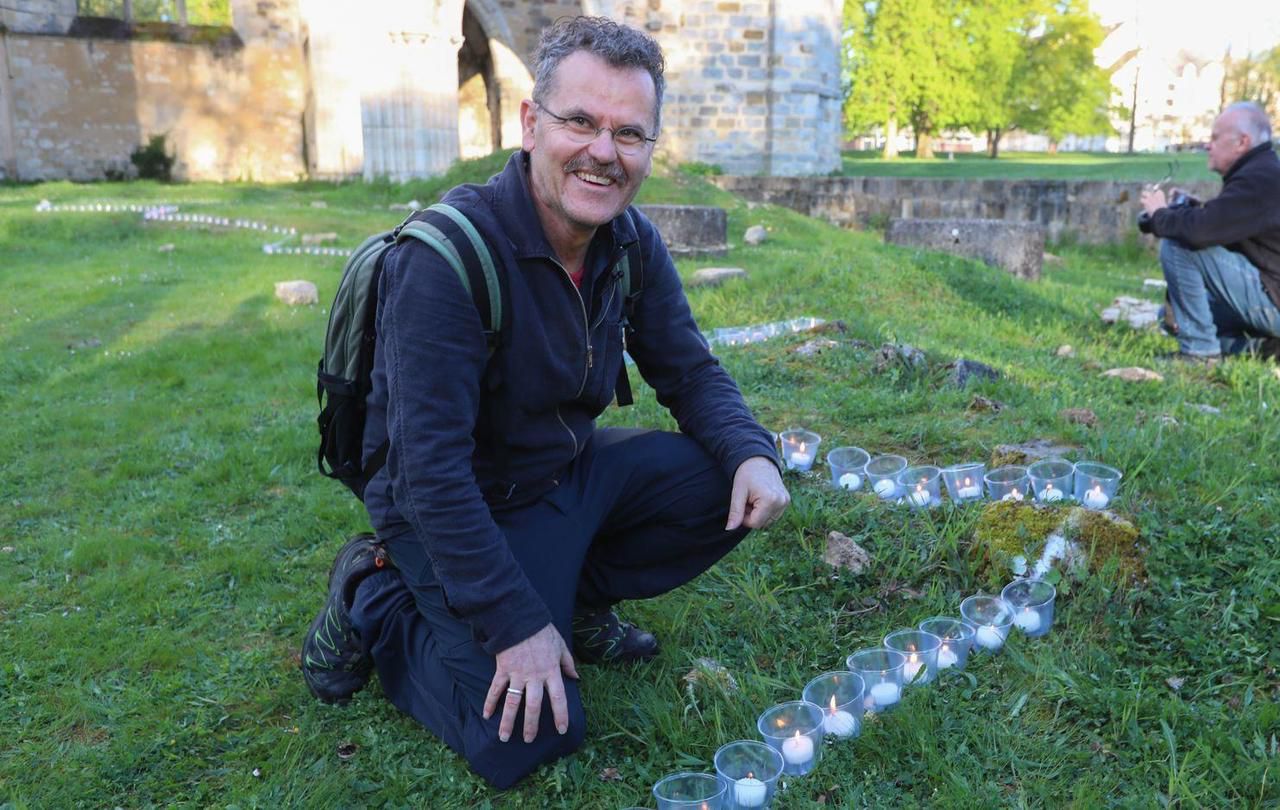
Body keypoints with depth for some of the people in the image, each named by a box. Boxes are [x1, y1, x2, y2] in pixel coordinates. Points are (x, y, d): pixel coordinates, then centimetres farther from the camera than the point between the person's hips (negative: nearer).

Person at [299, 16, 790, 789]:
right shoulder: (448, 255, -29)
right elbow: (432, 469, -28)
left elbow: (692, 374, 2)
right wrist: (515, 626, -25)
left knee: (732, 486, -9)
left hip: (572, 471, 7)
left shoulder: (633, 243, -7)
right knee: (529, 738, -12)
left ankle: (576, 596, 11)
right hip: (458, 512, -6)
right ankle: (376, 603, 10)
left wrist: (753, 454, -20)